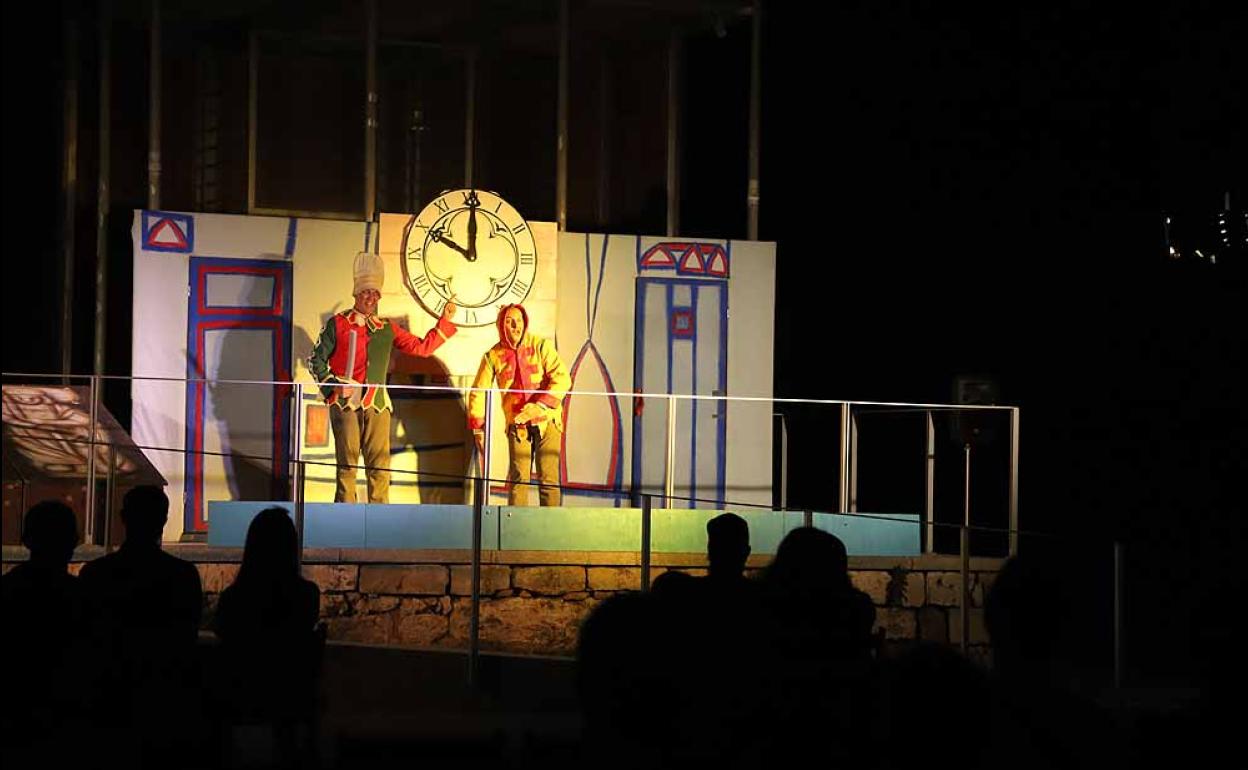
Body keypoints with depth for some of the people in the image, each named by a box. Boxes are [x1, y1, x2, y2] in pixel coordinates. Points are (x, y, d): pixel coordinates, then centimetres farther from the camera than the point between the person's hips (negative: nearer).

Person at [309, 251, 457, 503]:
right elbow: (316, 360, 6)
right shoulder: (337, 324, 5)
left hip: (377, 405, 3)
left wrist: (444, 322, 13)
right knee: (347, 464, -4)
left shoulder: (387, 330, 15)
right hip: (345, 403, -3)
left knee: (380, 465, -1)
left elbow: (422, 347, 18)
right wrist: (333, 386, -7)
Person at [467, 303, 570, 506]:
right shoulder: (493, 356, 2)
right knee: (518, 478, -5)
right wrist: (478, 428, 0)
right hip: (517, 424, 1)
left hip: (547, 420, -1)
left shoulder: (541, 345, -3)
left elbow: (562, 378, -11)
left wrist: (540, 406, -22)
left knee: (548, 479, -4)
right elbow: (478, 392, 7)